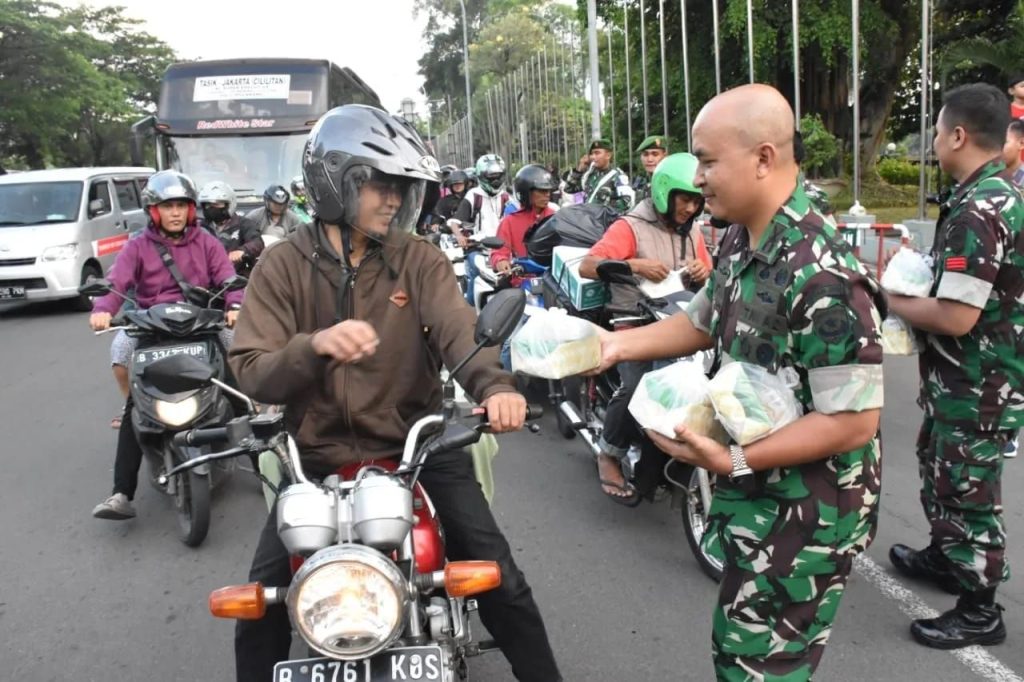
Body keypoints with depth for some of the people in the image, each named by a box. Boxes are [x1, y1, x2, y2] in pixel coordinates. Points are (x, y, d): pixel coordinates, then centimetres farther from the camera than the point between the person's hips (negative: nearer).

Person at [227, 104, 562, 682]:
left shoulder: (420, 259, -1)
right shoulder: (282, 268, -2)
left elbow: (458, 329, -17)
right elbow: (253, 375, -11)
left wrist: (494, 385, -40)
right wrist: (314, 345, -33)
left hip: (418, 445, 0)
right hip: (319, 455, 0)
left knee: (497, 573, -1)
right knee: (264, 592, -4)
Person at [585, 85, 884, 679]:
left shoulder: (824, 276, -29)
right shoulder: (740, 240, 1)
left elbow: (855, 422, -27)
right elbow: (704, 323, 15)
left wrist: (731, 459, -29)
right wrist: (617, 343, 3)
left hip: (807, 513, -9)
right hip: (753, 494, 9)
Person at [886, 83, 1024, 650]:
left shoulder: (976, 211, -26)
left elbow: (956, 317, -29)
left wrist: (893, 302, -14)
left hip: (975, 386, -10)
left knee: (967, 491, 4)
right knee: (942, 470, 26)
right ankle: (946, 558, 46)